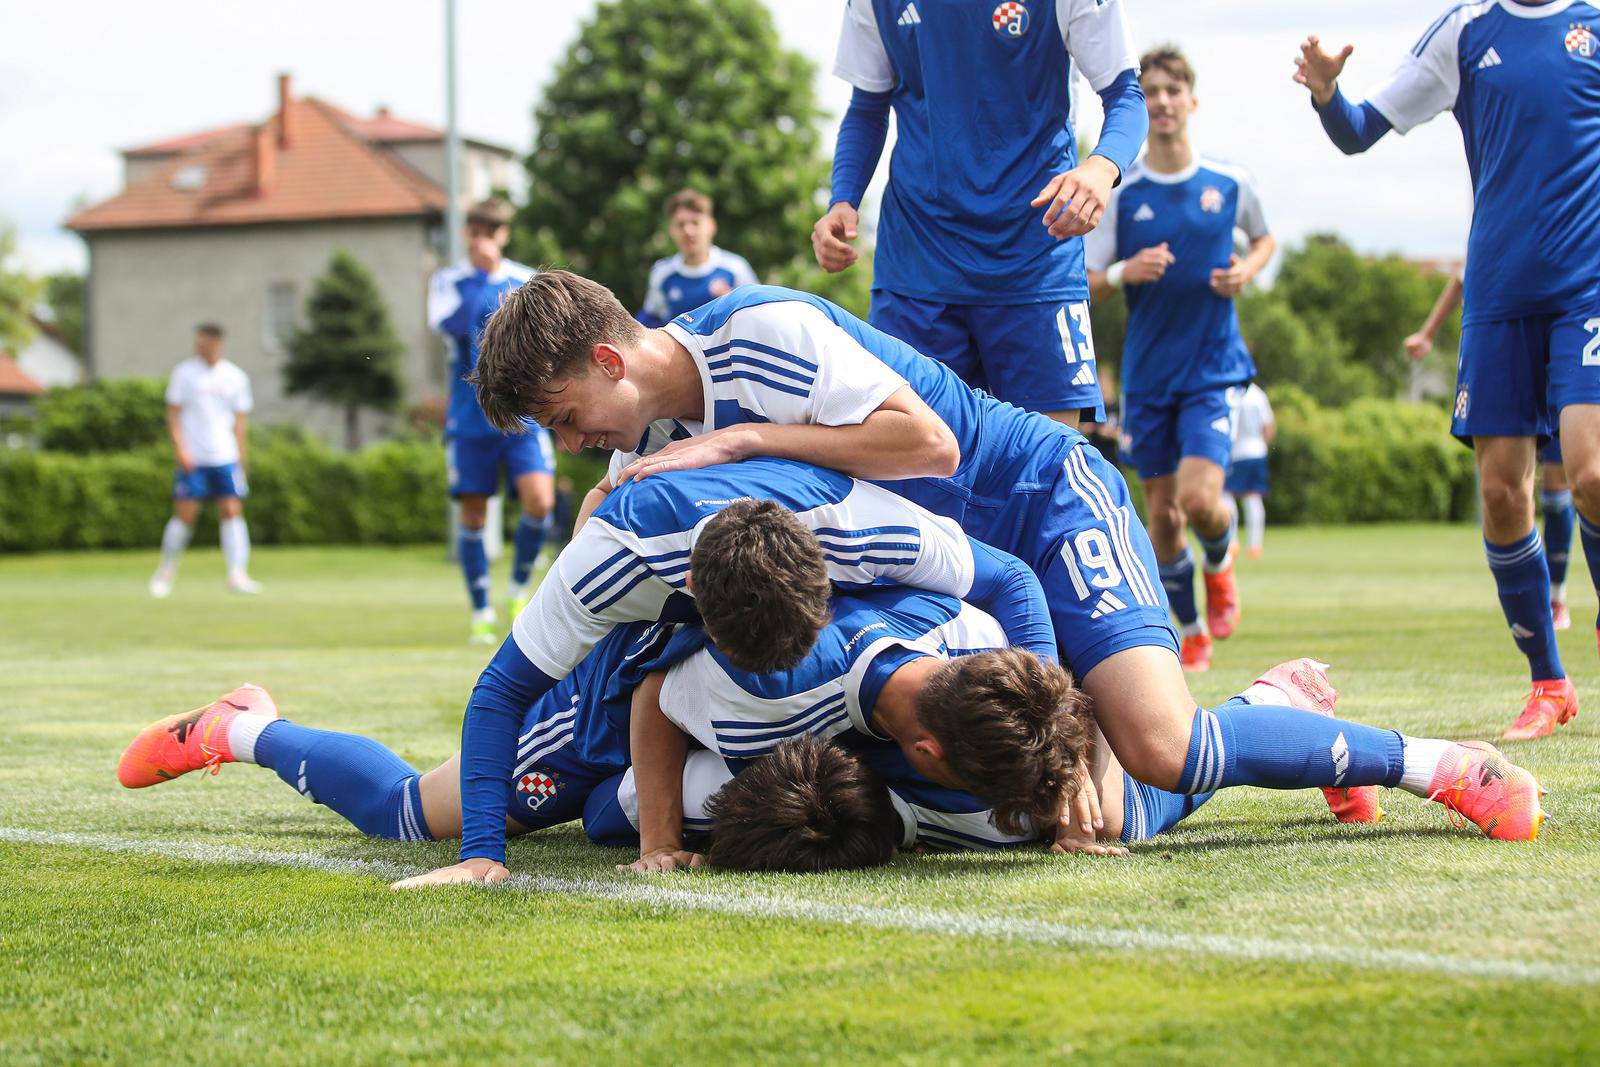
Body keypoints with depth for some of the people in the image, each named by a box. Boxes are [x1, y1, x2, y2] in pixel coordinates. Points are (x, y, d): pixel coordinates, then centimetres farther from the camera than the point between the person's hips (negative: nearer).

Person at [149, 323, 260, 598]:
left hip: (226, 458, 2)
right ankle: (166, 572, 12)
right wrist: (180, 448, -10)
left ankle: (237, 575, -10)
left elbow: (240, 418, 13)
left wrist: (240, 455, 7)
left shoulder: (235, 377, 7)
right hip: (192, 458, -2)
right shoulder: (184, 372, 1)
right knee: (185, 514, -4)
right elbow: (173, 413, 1)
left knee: (232, 511, -8)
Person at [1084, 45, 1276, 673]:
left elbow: (1264, 238, 19)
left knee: (1199, 498, -18)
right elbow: (1087, 284, 0)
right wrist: (1125, 272, -21)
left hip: (1214, 368, -1)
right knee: (1162, 514, 5)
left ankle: (1221, 562, 17)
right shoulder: (1120, 192, -3)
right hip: (1147, 373, 1)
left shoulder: (1229, 182, -1)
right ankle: (1192, 634, 25)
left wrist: (1247, 271, -3)